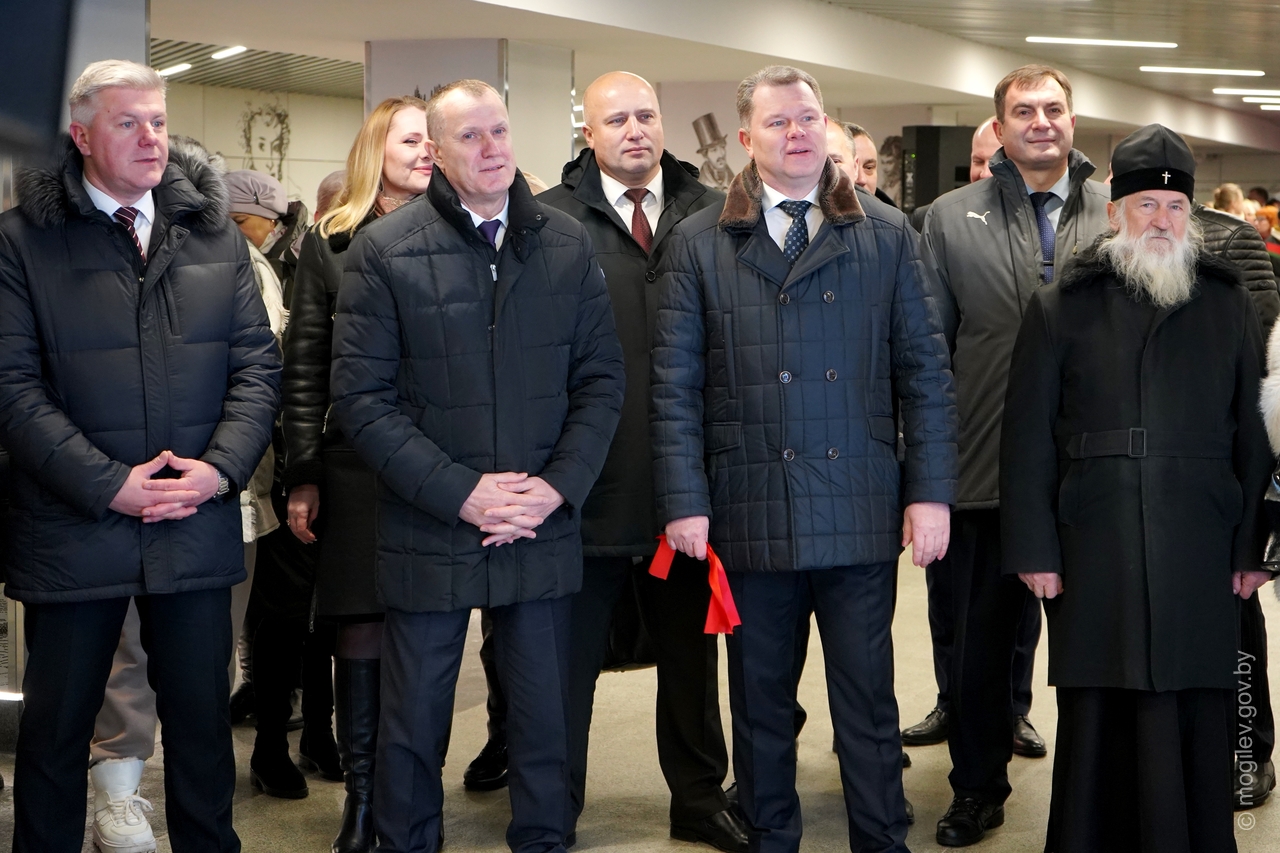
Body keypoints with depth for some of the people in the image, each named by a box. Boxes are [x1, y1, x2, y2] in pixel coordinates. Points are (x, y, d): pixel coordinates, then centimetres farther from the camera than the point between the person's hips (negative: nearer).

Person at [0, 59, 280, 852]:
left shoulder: (215, 235, 8)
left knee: (202, 719, 14)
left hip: (199, 528, 3)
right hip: (73, 532, -3)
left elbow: (258, 365, 5)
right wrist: (108, 485, -16)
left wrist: (220, 468, -10)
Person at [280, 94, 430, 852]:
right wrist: (302, 475, 0)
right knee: (361, 632, 4)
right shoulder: (331, 243, 7)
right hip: (356, 467, 0)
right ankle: (363, 791, 17)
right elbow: (304, 367, 6)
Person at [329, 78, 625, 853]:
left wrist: (558, 486, -9)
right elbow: (362, 397, -8)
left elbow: (602, 379, 5)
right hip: (428, 532, -2)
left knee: (545, 717, 12)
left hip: (542, 529, 2)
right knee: (415, 723, 10)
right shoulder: (385, 251, -4)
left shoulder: (568, 245, 4)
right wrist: (461, 493, -14)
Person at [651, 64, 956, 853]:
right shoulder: (701, 243, 3)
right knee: (761, 701, 12)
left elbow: (926, 371, 4)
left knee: (868, 700, 7)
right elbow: (676, 384, 0)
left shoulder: (888, 235, 5)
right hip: (750, 514, 0)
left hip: (862, 513, 0)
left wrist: (931, 491, -2)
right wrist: (685, 500, -6)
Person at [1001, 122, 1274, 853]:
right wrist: (1034, 549, -2)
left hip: (1202, 561, 1)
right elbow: (1028, 437, 3)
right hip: (1094, 561, -1)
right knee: (1099, 725, 5)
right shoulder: (1061, 307, 5)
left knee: (1199, 729, 4)